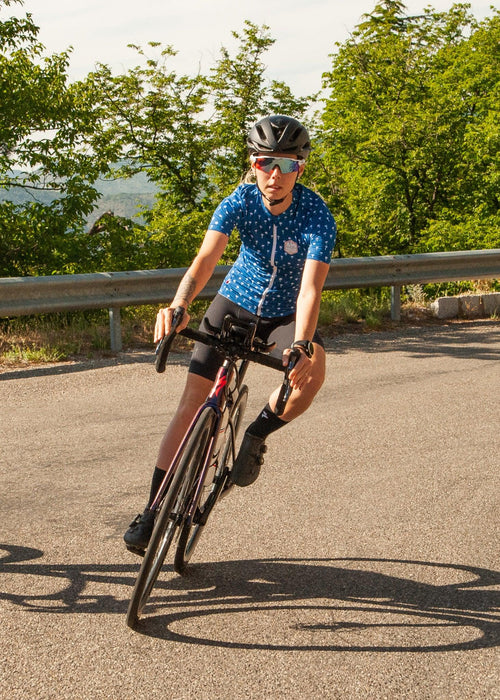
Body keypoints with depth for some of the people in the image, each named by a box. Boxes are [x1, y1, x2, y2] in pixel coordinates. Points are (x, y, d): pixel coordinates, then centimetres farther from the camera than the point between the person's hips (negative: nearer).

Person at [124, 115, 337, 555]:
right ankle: (154, 510, 0)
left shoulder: (317, 216, -25)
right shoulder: (240, 202, -20)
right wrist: (178, 306, -51)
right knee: (193, 401, -9)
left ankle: (257, 436, -4)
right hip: (235, 303, 2)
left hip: (286, 314, -1)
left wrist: (302, 345, -53)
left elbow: (310, 287, -36)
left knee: (312, 373, -34)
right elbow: (206, 259, -33)